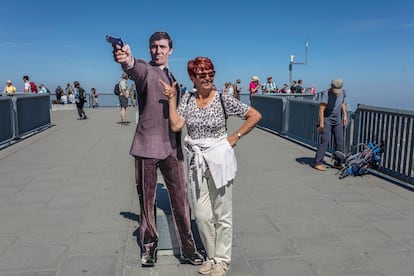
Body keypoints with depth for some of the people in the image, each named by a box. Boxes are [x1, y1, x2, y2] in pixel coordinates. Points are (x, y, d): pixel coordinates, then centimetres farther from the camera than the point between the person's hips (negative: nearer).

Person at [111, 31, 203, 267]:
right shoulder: (145, 69, -2)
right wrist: (127, 59, -53)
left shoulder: (172, 77, 17)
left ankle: (188, 248, 16)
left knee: (180, 198, 5)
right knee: (147, 199, 7)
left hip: (172, 146, 5)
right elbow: (135, 69, -29)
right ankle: (149, 245, 25)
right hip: (148, 145, -4)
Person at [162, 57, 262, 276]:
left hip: (219, 160, -3)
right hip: (196, 161, 4)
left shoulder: (223, 99, -7)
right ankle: (212, 256, 30)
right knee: (201, 215, 10)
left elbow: (255, 116, -4)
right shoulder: (187, 100, 3)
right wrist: (172, 99, -8)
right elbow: (176, 126, -10)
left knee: (222, 214, 8)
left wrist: (236, 136, -5)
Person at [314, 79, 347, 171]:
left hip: (338, 121, 6)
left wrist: (344, 116, 15)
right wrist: (321, 123, -22)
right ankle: (317, 163, -6)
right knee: (325, 141, -10)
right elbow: (321, 109, -19)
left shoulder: (342, 91, 4)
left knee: (339, 142, 3)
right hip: (327, 120, -6)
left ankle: (338, 163, 12)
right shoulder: (326, 94, -17)